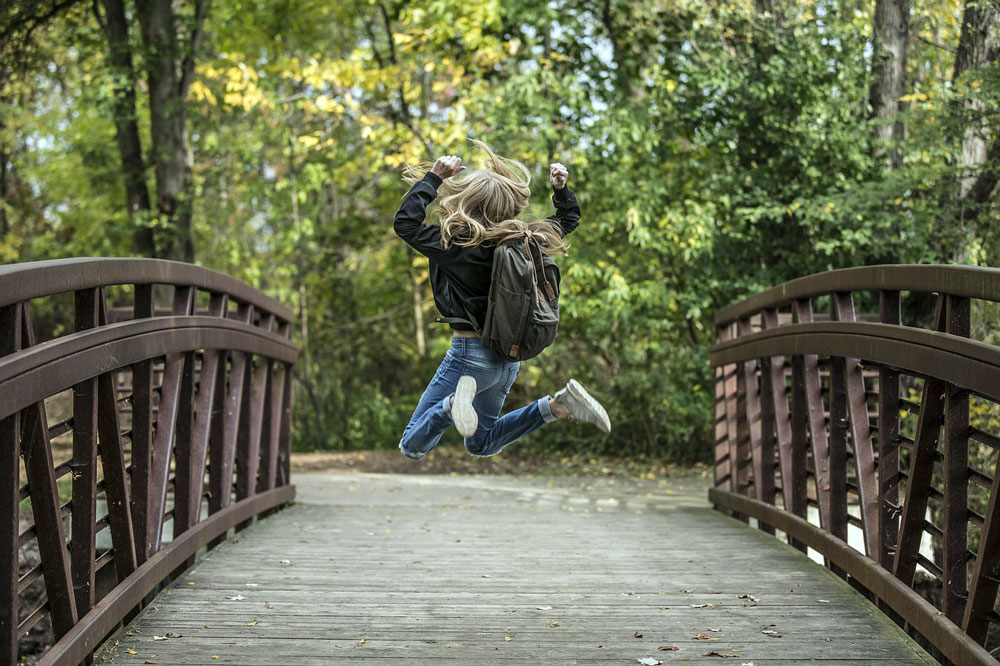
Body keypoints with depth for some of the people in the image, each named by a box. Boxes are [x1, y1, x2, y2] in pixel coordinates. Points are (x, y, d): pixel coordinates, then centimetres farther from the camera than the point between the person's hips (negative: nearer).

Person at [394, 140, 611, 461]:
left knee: (411, 448, -2)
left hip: (470, 354, -7)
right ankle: (559, 405, 6)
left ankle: (456, 402, -29)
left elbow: (405, 222, -14)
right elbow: (568, 220, 18)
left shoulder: (458, 245, -19)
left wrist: (434, 177, -12)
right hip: (508, 357, 7)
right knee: (481, 444, 26)